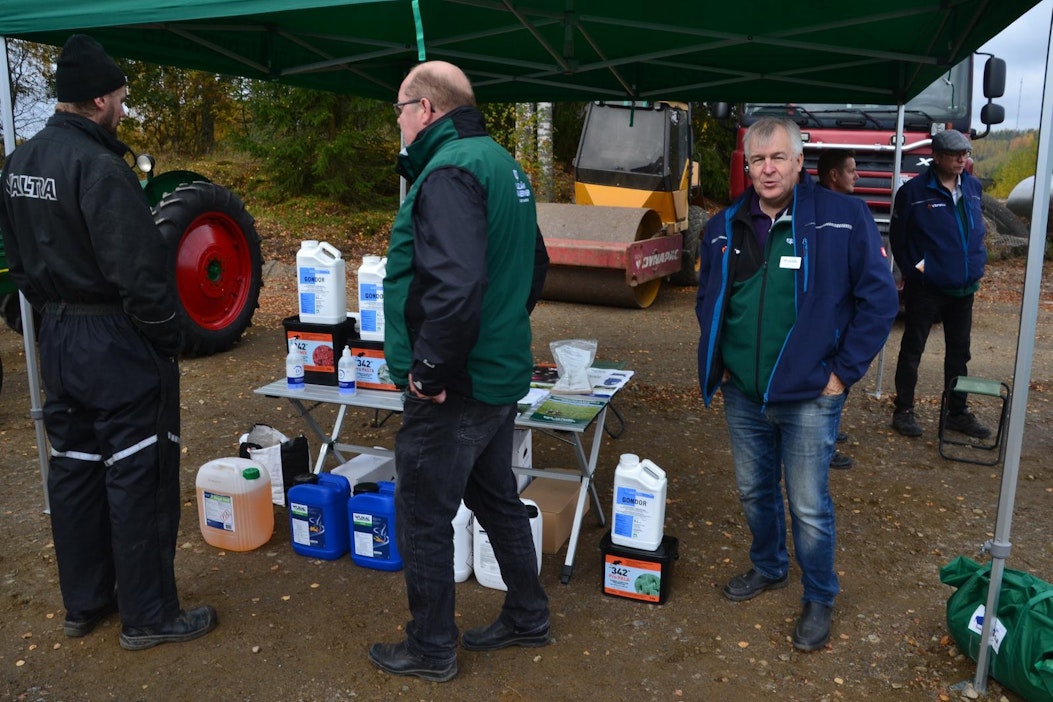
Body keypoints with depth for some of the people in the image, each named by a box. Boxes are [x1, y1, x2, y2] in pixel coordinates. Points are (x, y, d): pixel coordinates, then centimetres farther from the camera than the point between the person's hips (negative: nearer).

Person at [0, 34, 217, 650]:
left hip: (57, 338, 9)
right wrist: (170, 337, -12)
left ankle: (83, 603, 30)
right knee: (139, 476, 1)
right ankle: (149, 616, 12)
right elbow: (139, 271, -23)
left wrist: (54, 310, 19)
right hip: (118, 343, -9)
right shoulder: (99, 167, -20)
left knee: (74, 469, 16)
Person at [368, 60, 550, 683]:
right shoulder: (502, 163, 13)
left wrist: (430, 370, -21)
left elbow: (456, 285, -31)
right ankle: (528, 616, 37)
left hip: (454, 389, -10)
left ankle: (432, 649, 23)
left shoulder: (448, 171, -18)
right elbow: (531, 270, 21)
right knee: (498, 499, 22)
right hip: (502, 373, 10)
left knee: (423, 516, 6)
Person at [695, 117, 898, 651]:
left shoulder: (843, 218, -9)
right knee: (754, 492, 19)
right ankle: (768, 568, 43)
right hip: (741, 394, 5)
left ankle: (819, 599, 26)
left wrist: (845, 371, -9)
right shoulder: (725, 227, 4)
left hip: (808, 396, -4)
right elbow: (708, 299, 17)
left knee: (809, 507, 4)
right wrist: (715, 361, 9)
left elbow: (879, 298, -8)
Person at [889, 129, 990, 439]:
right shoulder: (914, 191, -11)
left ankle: (958, 413, 24)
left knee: (959, 351, 13)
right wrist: (913, 270, -4)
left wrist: (978, 262, 8)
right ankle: (903, 411, 14)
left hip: (964, 287, 6)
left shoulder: (974, 187, 5)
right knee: (912, 349, 4)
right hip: (926, 288, -5)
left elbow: (978, 229, 16)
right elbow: (897, 236, -5)